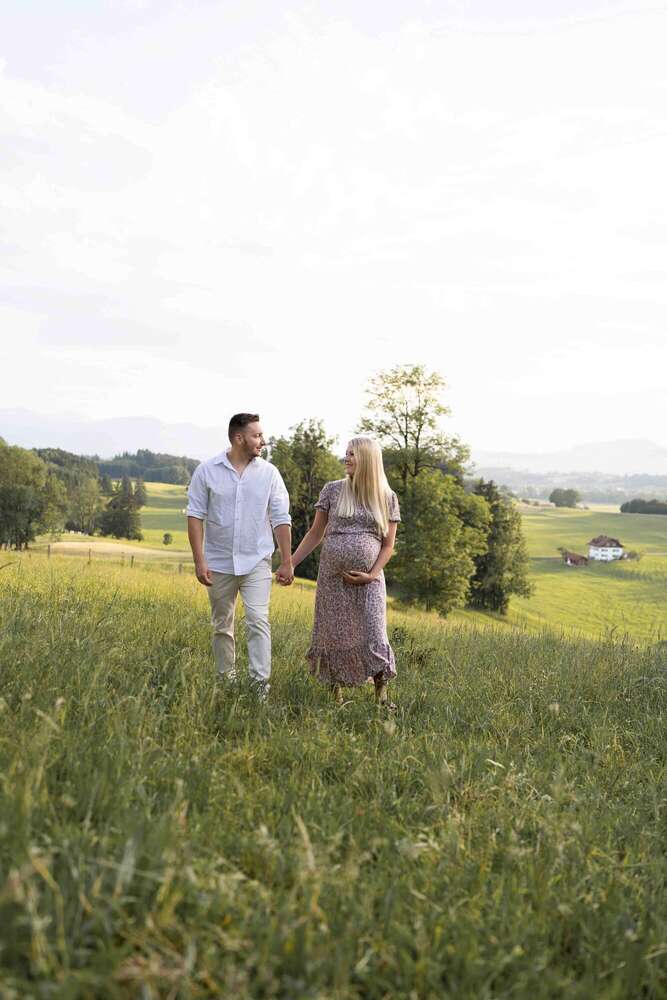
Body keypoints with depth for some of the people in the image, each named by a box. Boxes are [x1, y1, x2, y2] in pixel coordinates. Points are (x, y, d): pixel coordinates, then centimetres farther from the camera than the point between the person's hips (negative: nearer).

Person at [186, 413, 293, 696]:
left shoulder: (269, 473, 0)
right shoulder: (207, 471, -3)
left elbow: (281, 520, 1)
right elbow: (195, 516, -3)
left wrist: (287, 563, -1)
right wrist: (199, 561, -10)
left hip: (256, 562, 0)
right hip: (219, 563, 1)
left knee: (258, 621, -12)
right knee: (222, 627, 11)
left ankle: (261, 683, -10)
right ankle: (226, 681, 24)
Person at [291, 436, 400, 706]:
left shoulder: (387, 498, 3)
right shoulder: (332, 491, 3)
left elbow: (388, 545, 5)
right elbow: (315, 534, 8)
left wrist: (372, 575, -9)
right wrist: (290, 564, 2)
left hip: (368, 580, -1)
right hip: (332, 578, 1)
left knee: (374, 638, -8)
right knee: (334, 637, 4)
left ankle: (381, 696, 6)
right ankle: (336, 697, 18)